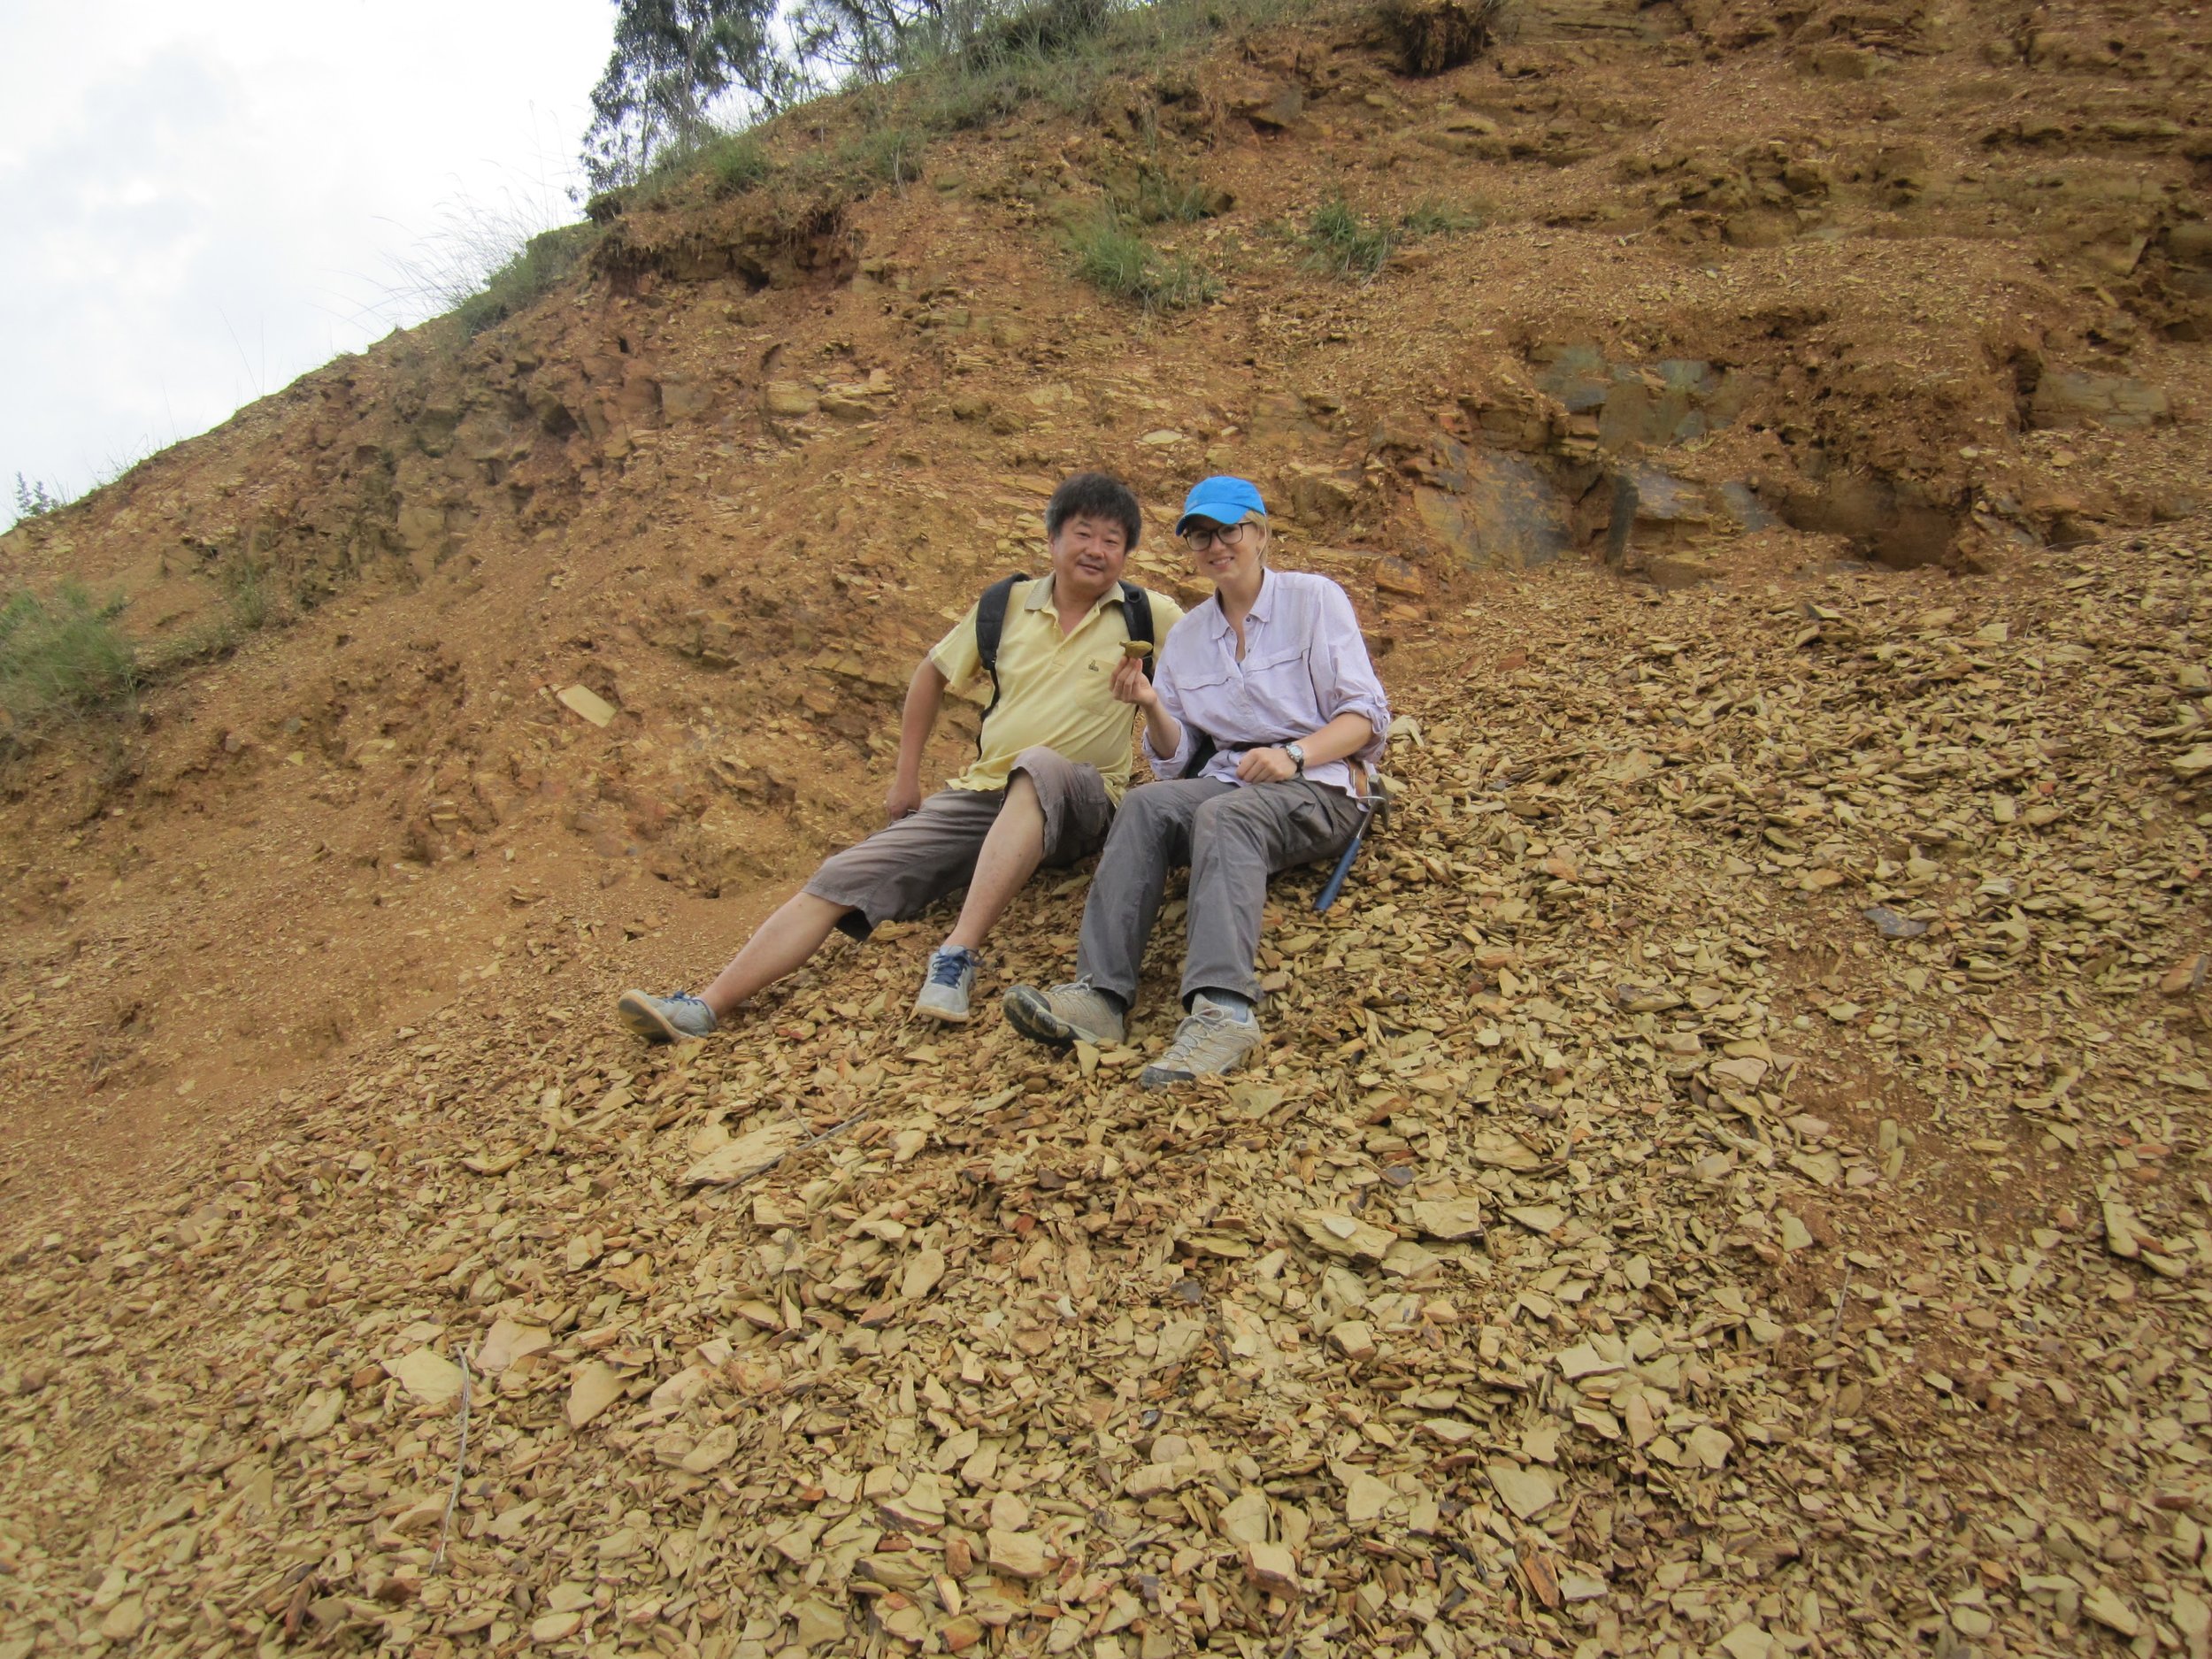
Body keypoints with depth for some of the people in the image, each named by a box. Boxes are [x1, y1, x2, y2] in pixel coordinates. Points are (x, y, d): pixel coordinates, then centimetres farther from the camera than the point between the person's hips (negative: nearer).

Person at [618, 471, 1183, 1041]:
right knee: (842, 878, -14)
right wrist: (905, 775, 19)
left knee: (1041, 765, -41)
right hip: (982, 792, 4)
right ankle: (704, 1008, -20)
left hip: (1081, 802, -3)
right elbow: (934, 672, 23)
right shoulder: (1006, 605, 11)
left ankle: (957, 958, -42)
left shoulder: (1148, 614, 2)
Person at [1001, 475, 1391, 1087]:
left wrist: (1294, 754, -19)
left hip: (1319, 788, -4)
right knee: (1146, 805, -28)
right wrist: (1153, 709, -7)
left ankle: (1222, 1009, -53)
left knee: (1223, 814, -36)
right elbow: (1176, 760, 14)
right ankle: (1100, 992, -40)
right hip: (1224, 780, 4)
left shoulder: (1314, 599, 5)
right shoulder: (1186, 636, 17)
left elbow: (1366, 714, -2)